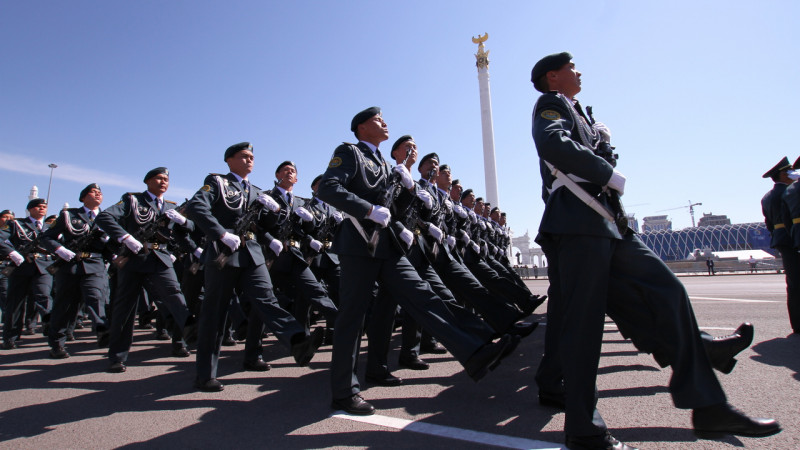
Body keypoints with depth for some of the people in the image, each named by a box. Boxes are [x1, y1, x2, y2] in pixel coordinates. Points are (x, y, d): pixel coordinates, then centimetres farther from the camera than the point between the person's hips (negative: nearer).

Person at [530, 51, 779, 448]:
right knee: (580, 320, -9)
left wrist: (602, 143, 9)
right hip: (577, 224, -10)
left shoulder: (576, 113, 32)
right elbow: (554, 144, -20)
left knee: (666, 292, 3)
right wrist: (610, 174, -13)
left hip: (606, 223, 10)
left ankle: (708, 406, 10)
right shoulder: (551, 104, 3)